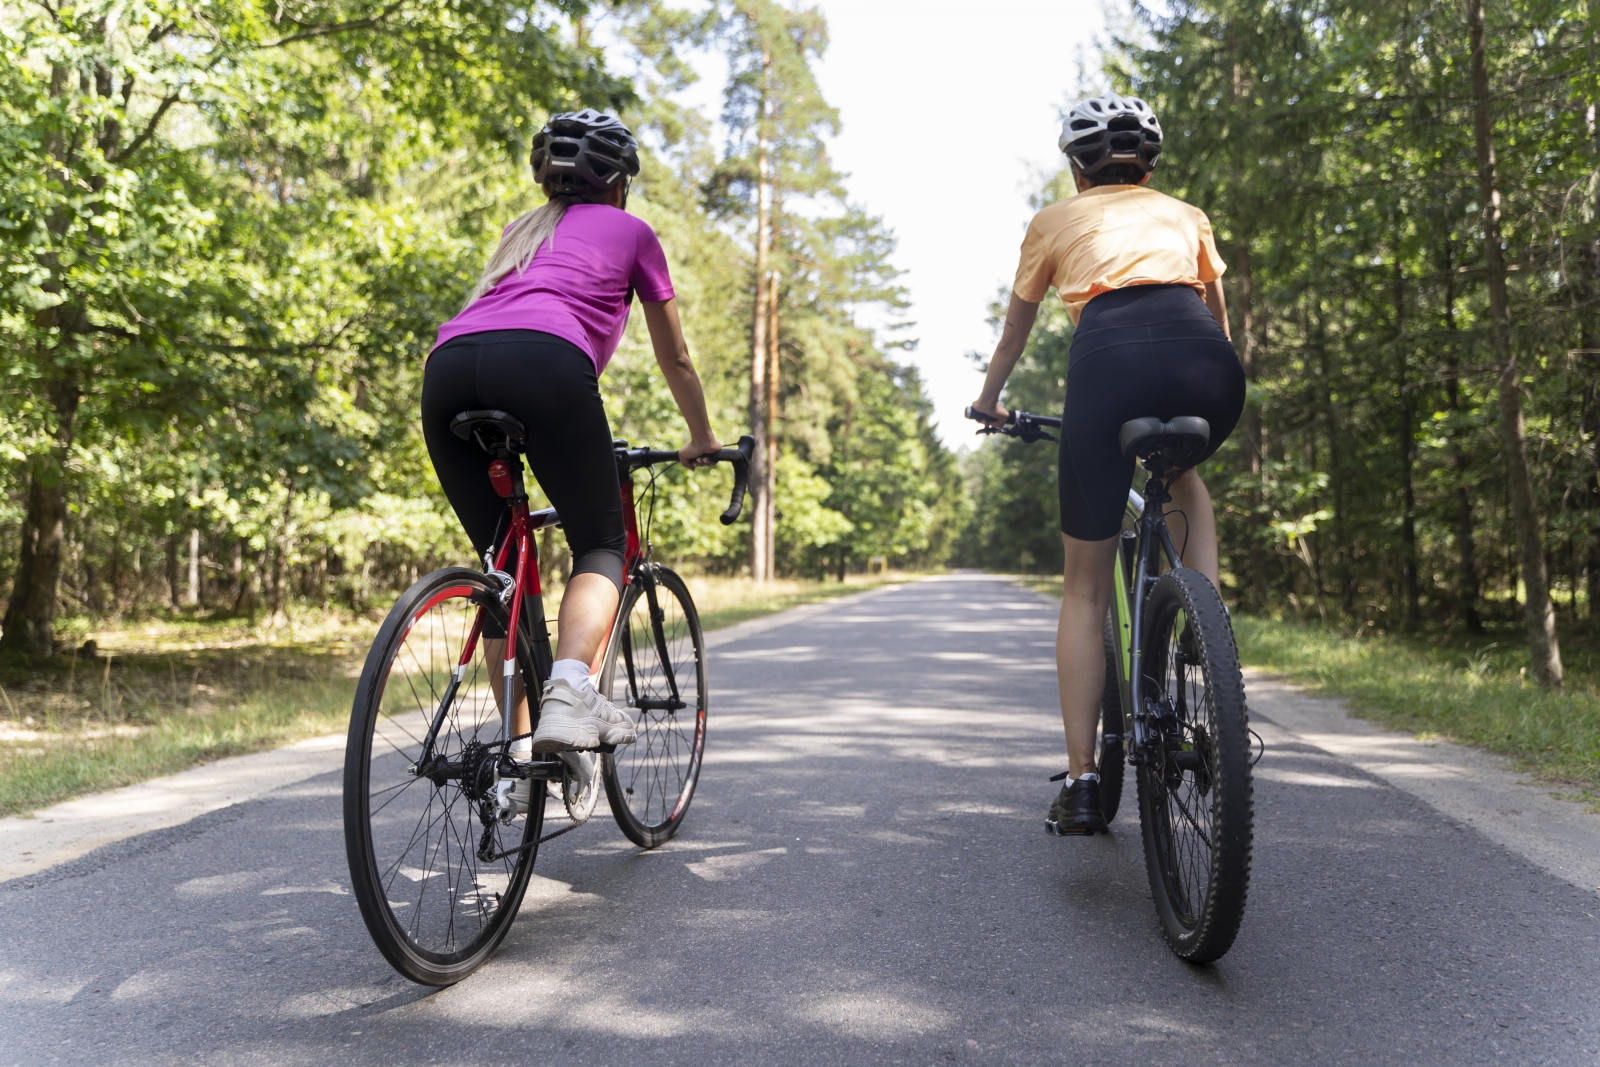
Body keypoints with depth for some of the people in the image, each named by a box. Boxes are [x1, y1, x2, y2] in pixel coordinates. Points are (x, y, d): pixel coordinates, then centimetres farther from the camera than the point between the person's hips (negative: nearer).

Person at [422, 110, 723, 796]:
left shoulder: (522, 231, 39)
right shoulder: (631, 231, 26)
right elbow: (676, 360, 32)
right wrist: (702, 440, 45)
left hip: (446, 367, 5)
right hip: (543, 362, -5)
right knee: (603, 545, 9)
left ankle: (518, 746, 15)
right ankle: (569, 693, -16)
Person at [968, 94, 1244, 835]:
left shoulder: (1055, 221, 28)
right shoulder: (1186, 215, 32)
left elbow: (1017, 328, 37)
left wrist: (988, 400, 53)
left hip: (1109, 358, -2)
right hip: (1206, 365, 2)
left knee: (1085, 586, 10)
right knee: (1182, 476, 38)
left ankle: (1081, 783, 9)